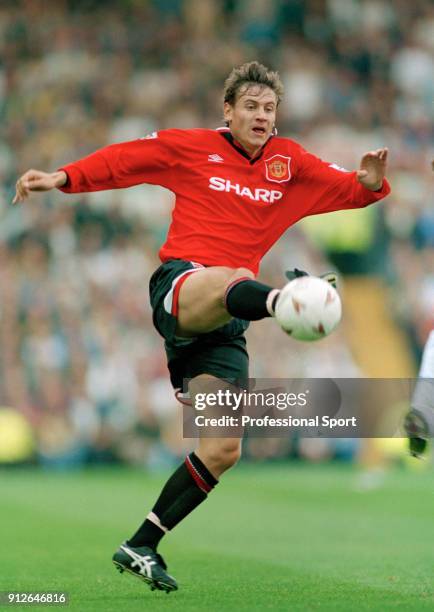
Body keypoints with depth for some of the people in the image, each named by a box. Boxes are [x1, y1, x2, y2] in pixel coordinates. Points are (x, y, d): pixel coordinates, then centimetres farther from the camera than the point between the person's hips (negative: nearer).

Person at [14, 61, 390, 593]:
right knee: (234, 281, -43)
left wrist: (370, 182, -9)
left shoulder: (289, 163, 16)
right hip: (179, 285, -5)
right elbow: (124, 159, 11)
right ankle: (284, 301, -80)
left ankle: (141, 546, 10)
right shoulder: (193, 148, 9)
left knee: (222, 452, -2)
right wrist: (63, 178, -1)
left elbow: (350, 190, 13)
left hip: (222, 327, 5)